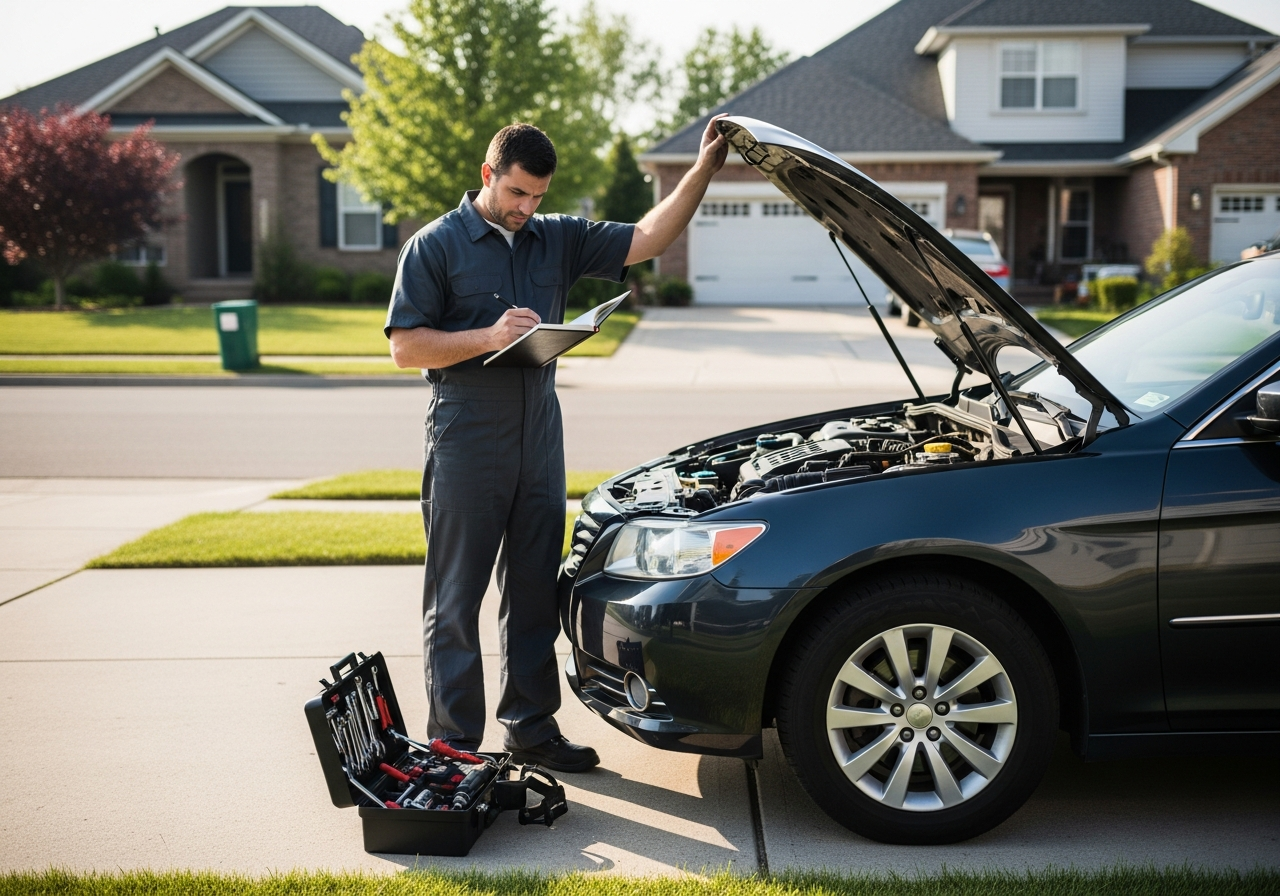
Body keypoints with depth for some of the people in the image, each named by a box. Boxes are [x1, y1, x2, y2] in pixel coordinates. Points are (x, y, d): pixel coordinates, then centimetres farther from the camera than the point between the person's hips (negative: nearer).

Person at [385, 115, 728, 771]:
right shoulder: (436, 246, -3)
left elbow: (646, 239, 6)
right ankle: (453, 744, 10)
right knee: (455, 601, 1)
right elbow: (405, 346, -8)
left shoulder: (558, 239, 11)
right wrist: (488, 337, -20)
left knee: (535, 594, 12)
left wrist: (704, 169, -2)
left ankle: (532, 727, 24)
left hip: (539, 441, 5)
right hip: (465, 443, -5)